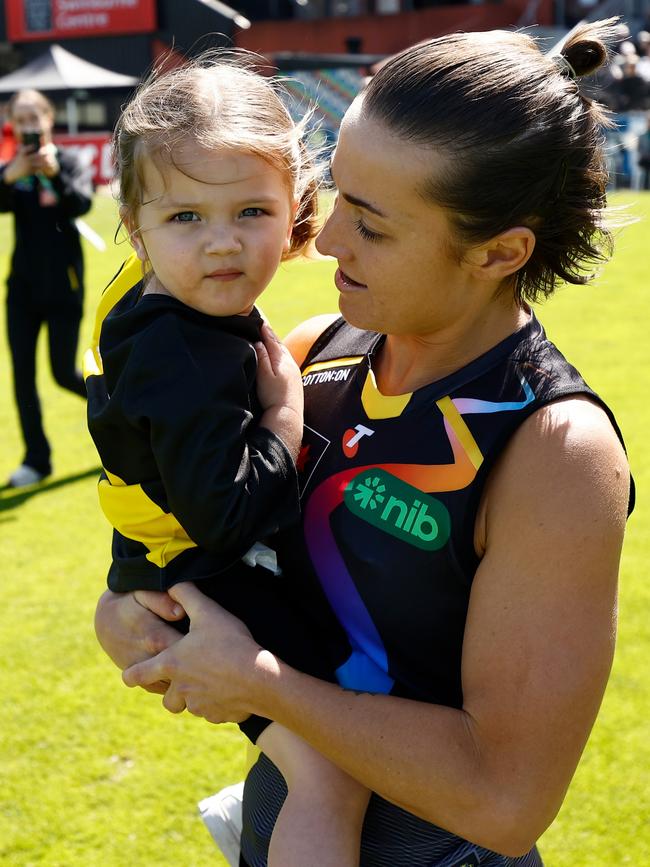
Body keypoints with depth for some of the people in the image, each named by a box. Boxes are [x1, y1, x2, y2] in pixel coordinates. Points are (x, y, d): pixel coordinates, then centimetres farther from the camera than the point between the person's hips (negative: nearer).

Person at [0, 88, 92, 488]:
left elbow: (82, 204, -21)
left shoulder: (70, 161, -4)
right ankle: (36, 459, 9)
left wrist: (55, 174, -36)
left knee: (64, 373, 0)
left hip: (63, 282, -3)